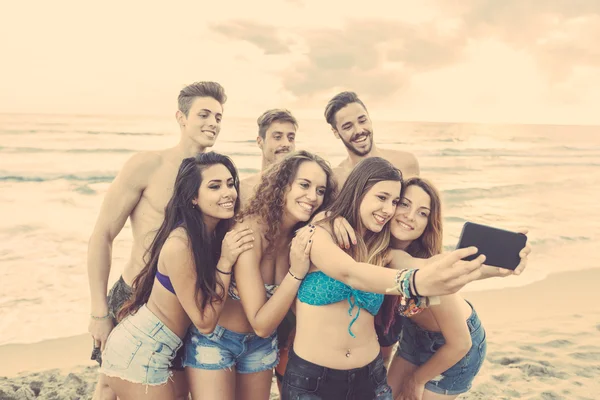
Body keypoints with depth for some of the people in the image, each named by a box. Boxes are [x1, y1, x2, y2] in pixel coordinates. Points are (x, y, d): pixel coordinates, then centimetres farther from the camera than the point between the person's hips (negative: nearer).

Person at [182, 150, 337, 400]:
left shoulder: (305, 234, -12)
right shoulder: (250, 230, -29)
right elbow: (261, 324, -26)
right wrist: (296, 272, -38)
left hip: (261, 345, 5)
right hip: (214, 340, -5)